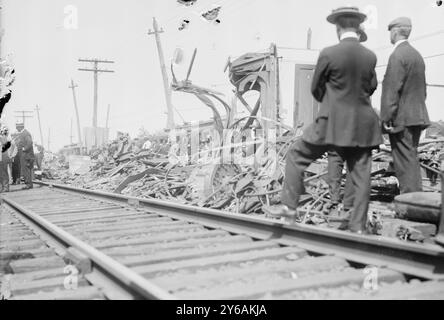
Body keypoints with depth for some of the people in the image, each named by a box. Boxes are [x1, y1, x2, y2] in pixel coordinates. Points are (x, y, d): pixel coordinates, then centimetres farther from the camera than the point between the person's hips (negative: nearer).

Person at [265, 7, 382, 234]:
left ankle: (289, 206, 10)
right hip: (362, 124, 4)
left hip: (332, 122, -4)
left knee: (296, 156, 10)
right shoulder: (370, 57, 2)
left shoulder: (328, 54, -11)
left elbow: (316, 89, 1)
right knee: (361, 174, 7)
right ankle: (358, 226, 11)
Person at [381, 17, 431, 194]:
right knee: (412, 159, 16)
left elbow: (392, 89, -19)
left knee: (405, 162, -6)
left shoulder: (397, 55, -14)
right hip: (417, 116, 9)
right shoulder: (417, 55, 15)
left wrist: (387, 118, -17)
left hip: (402, 119, -9)